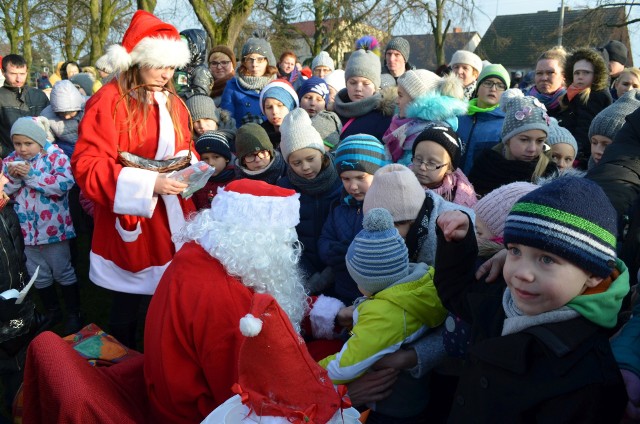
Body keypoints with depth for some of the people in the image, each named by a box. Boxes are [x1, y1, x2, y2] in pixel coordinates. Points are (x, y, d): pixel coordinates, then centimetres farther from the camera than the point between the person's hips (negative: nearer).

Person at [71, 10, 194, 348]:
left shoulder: (173, 103, 10)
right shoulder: (108, 101, -11)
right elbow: (87, 166, -16)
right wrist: (147, 184, -23)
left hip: (172, 219, 6)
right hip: (130, 219, -5)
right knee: (127, 302, 8)